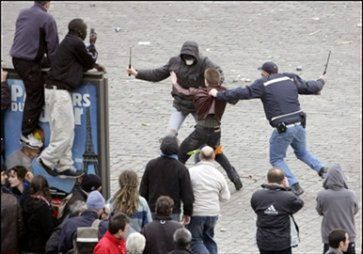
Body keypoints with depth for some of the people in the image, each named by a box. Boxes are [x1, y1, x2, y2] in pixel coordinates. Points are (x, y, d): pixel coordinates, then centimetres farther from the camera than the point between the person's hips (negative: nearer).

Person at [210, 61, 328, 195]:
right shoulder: (291, 79, 7)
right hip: (299, 125, 5)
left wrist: (219, 95, 1)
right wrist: (321, 82, 37)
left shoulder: (263, 84, -6)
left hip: (283, 130, -5)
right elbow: (310, 87, 14)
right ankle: (321, 168, 8)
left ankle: (294, 186, 0)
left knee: (276, 159, 12)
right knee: (302, 152, 28)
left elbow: (242, 93, -8)